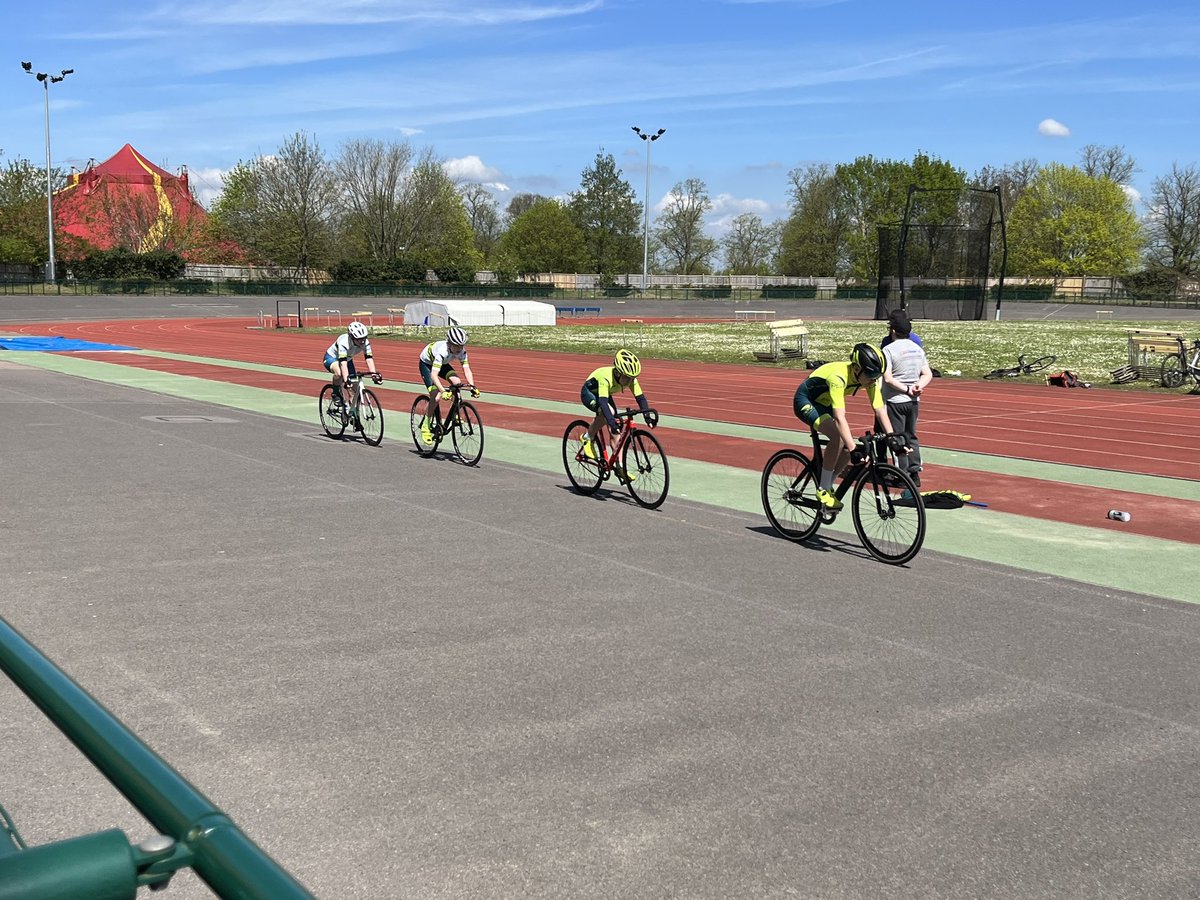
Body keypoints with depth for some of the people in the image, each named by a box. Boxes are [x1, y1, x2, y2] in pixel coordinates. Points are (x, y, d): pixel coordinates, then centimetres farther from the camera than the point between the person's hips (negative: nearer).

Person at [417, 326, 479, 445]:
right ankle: (426, 426, -4)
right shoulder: (442, 351, -41)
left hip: (442, 364, 5)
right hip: (426, 363, -5)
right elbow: (434, 375, -48)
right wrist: (443, 391, -60)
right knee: (436, 396, -19)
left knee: (457, 382, -21)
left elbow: (467, 369, -26)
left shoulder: (461, 351, -25)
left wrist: (472, 386, -42)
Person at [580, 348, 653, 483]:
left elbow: (640, 398, -26)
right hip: (589, 393, -6)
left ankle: (619, 467, -1)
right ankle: (588, 439, -14)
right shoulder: (606, 377, -41)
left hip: (605, 395, 6)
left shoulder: (631, 379, -25)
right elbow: (603, 402, -51)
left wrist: (647, 417, -41)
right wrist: (612, 422, -61)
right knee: (608, 412, -36)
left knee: (615, 430, -7)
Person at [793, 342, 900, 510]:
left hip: (825, 403, 8)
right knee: (838, 436, -28)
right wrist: (854, 450, -49)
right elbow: (839, 418, -44)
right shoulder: (838, 377, -38)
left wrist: (892, 437, -30)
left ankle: (827, 486, 12)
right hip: (805, 402, -8)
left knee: (848, 444, -8)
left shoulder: (870, 378, -17)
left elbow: (880, 410, -18)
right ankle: (823, 490, -16)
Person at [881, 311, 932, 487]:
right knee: (911, 437, 16)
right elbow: (928, 375, 7)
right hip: (913, 401, 6)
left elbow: (888, 378, -19)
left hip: (895, 401, -6)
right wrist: (919, 385, -9)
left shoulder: (889, 349, -12)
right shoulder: (918, 349, 8)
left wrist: (906, 389, -13)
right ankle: (915, 473, 15)